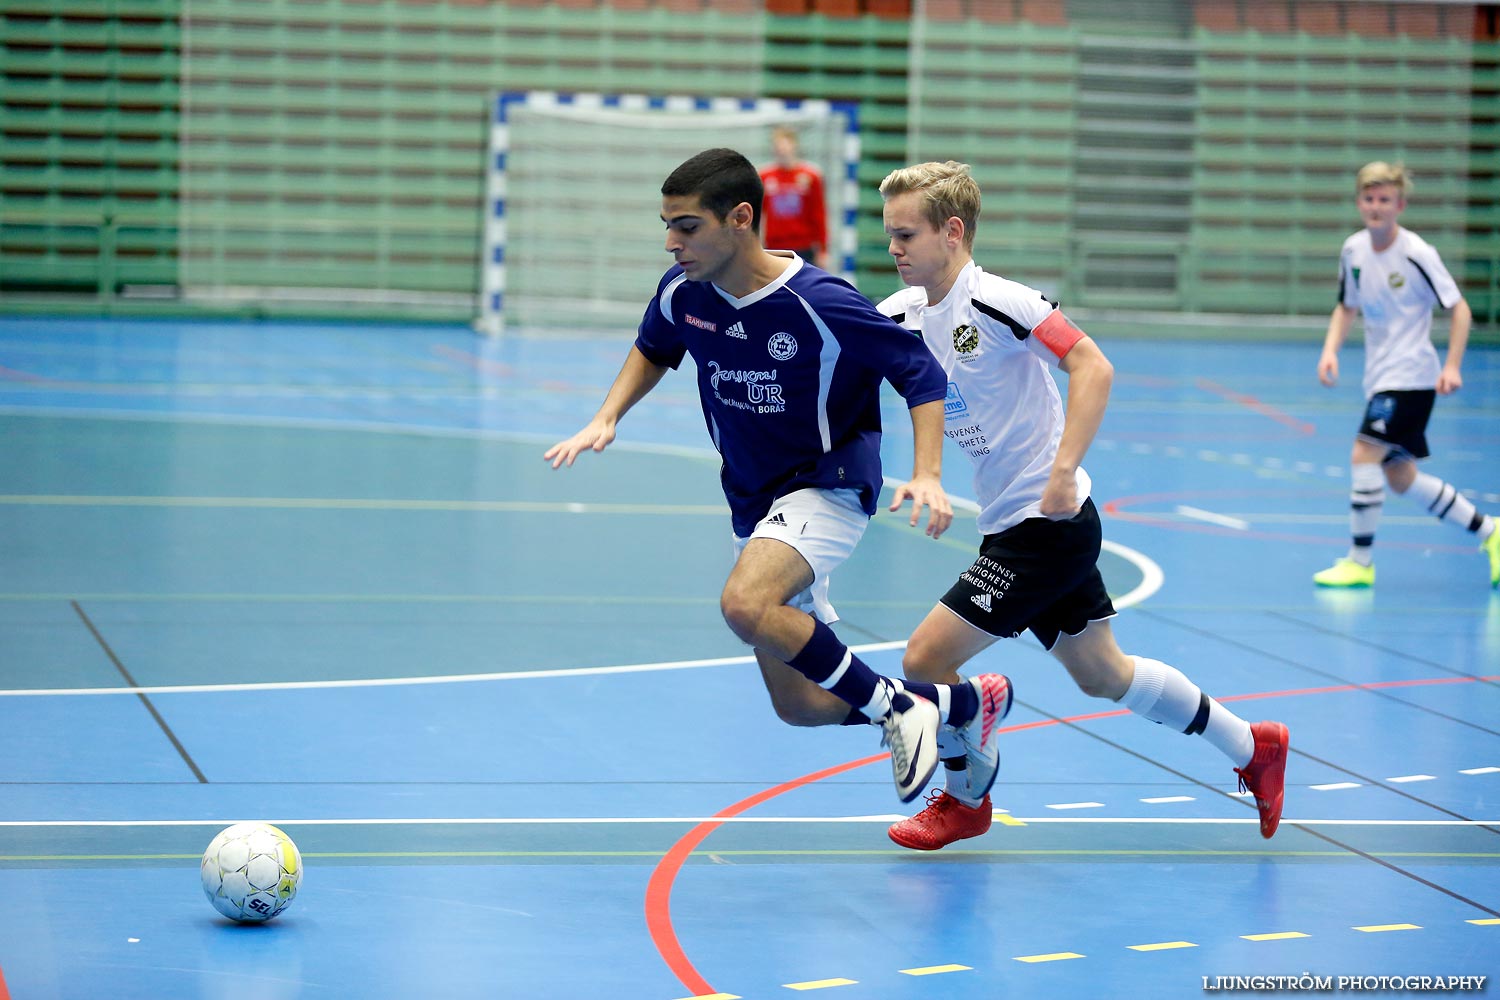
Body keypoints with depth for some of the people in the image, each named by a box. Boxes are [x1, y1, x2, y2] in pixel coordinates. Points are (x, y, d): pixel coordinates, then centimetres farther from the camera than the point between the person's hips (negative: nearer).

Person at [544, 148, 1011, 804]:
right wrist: (606, 418, 2)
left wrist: (927, 475, -27)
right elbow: (653, 351, 17)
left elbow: (921, 371, -15)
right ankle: (962, 703, 31)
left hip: (829, 485, -7)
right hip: (754, 500, 7)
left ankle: (897, 707, -17)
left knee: (744, 605, -37)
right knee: (799, 705, 9)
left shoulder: (819, 303, -24)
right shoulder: (682, 292, -7)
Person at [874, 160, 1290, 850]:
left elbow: (1092, 367, -24)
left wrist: (1064, 468, -31)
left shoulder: (996, 301, -18)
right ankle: (1252, 748, 36)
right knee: (1102, 675, 19)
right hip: (1009, 525, 8)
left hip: (1048, 523, -8)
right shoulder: (900, 316, 4)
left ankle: (968, 798, 17)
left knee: (926, 657, -9)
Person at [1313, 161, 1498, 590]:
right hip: (1380, 377, 8)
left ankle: (1360, 561, -8)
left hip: (1412, 377, -8)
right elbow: (1347, 307, 18)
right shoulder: (1354, 249, 4)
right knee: (1400, 477, 11)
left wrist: (1452, 367, -17)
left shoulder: (1417, 254, -15)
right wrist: (1330, 350, 2)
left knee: (1363, 455, -18)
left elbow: (1460, 309, -9)